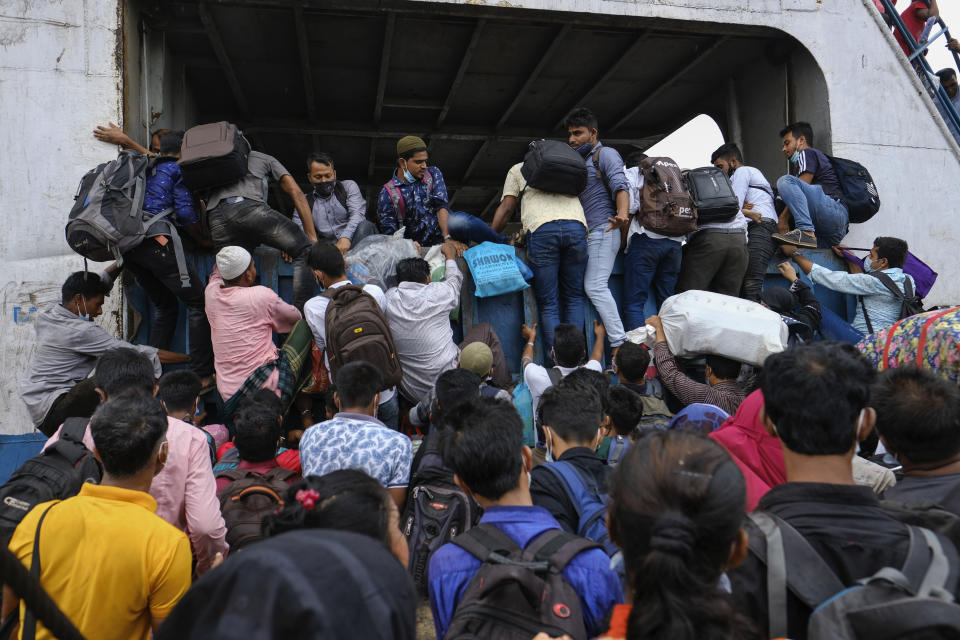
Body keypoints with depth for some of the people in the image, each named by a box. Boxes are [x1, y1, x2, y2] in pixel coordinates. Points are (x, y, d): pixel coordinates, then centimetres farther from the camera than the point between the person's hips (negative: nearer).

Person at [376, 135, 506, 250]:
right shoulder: (387, 194, 4)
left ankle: (505, 245, -24)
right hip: (423, 245, 0)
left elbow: (441, 205, -4)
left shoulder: (433, 174, 12)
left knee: (460, 220, -35)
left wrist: (448, 238, -20)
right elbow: (389, 233, 2)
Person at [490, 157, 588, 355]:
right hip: (576, 226, 2)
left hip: (541, 230, -2)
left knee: (547, 303, 2)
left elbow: (506, 207, 18)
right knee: (574, 297, 14)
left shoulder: (518, 169, 27)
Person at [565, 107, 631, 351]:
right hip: (588, 233, 9)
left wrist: (622, 213, -36)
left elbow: (620, 186, -16)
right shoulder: (580, 161, 27)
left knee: (595, 285, -18)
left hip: (604, 229, -9)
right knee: (593, 286, 2)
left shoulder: (605, 154, 1)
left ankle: (620, 342, -18)